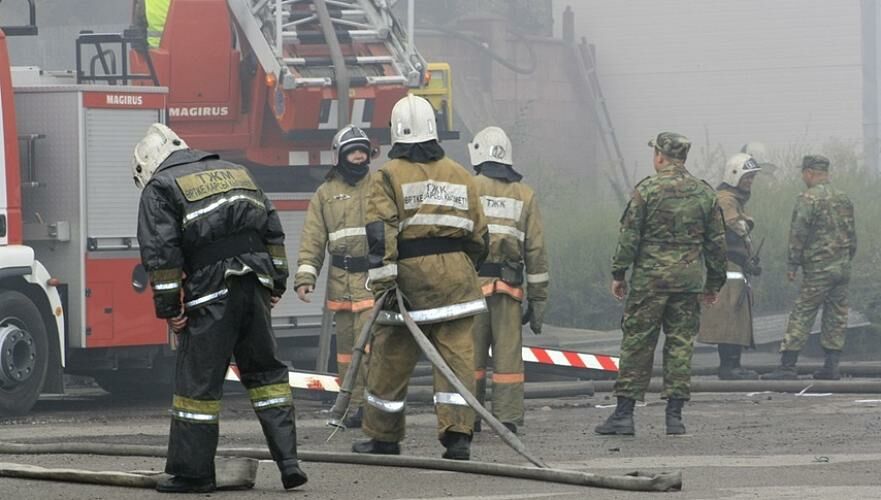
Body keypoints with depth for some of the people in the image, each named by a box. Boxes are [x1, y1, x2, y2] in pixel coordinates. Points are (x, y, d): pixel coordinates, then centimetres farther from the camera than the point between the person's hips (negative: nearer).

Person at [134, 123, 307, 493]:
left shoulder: (160, 188, 3)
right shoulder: (235, 172, 22)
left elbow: (160, 252, -8)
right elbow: (273, 230, 18)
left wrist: (168, 307, -7)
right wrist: (275, 284, 19)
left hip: (211, 295, -5)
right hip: (255, 289, 5)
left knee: (198, 380, 1)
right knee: (264, 371, 15)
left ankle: (192, 472, 4)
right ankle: (288, 460, 8)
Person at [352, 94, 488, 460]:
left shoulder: (389, 176, -1)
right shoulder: (460, 175, 12)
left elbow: (380, 233, -13)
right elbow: (479, 234, 16)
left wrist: (383, 282, -15)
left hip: (410, 275, -3)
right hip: (455, 273, 3)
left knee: (391, 359, 8)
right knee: (457, 355, 0)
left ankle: (383, 436, 17)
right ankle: (457, 433, -12)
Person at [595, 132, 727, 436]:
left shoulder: (647, 190, -5)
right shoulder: (704, 193, 8)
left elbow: (629, 236, -6)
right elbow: (716, 241, 11)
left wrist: (618, 274, 2)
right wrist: (714, 282, 19)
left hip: (650, 277, -3)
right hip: (689, 281, 3)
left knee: (637, 343, 1)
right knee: (681, 344, 6)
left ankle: (624, 413, 0)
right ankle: (674, 415, 3)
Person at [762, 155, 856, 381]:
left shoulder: (808, 199, -10)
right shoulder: (844, 199, 12)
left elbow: (798, 233, -13)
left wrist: (793, 264, -7)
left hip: (818, 268, -6)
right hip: (842, 268, 6)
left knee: (801, 316, -4)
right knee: (836, 316, 9)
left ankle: (788, 366, -7)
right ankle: (831, 367, 8)